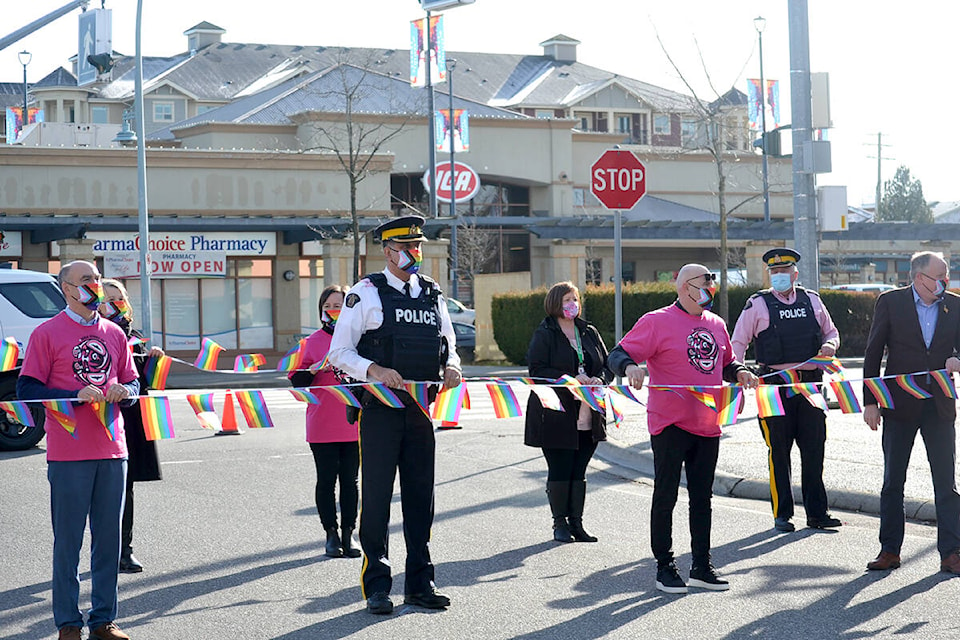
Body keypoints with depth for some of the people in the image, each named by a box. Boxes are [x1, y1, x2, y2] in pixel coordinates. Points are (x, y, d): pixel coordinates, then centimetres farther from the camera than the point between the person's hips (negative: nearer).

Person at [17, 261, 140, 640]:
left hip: (112, 451, 5)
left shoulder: (115, 334, 13)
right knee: (68, 540, 0)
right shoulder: (47, 334, -2)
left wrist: (124, 391, -6)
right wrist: (77, 396, -17)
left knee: (109, 538, 8)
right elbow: (27, 389, -6)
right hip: (69, 453, -5)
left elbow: (133, 384, 18)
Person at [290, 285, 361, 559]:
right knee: (326, 480, 2)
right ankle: (331, 534, 10)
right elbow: (298, 381, 2)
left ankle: (348, 534, 13)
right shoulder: (314, 341, 3)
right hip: (322, 425, -1)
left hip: (354, 423, 1)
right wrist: (312, 371, -17)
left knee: (350, 480, 5)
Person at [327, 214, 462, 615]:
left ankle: (419, 583, 17)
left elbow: (449, 345, 22)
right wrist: (374, 370, -22)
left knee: (420, 495, 9)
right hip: (380, 408, -5)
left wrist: (451, 366, -1)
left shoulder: (433, 295, 13)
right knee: (376, 496, -2)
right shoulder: (366, 294, -3)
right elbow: (339, 353, -5)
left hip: (421, 409, 5)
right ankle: (376, 587, 5)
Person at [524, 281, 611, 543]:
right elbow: (537, 370, -13)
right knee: (559, 471, 0)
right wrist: (571, 379, -21)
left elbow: (607, 364, 15)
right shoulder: (544, 334, -5)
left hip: (588, 417, 5)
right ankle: (560, 523, 11)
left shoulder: (589, 332, 13)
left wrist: (599, 379, -7)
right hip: (556, 416, -5)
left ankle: (576, 522, 15)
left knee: (579, 472, 9)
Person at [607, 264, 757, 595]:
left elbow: (726, 362, 26)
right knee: (666, 496, 1)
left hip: (707, 426, 6)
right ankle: (665, 567, 10)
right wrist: (630, 366, -33)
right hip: (669, 424, -6)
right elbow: (618, 355, -11)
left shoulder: (716, 324, 12)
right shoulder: (656, 322, -7)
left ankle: (701, 567, 19)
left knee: (702, 498, 11)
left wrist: (739, 372, 4)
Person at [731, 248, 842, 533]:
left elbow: (831, 331, 22)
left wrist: (830, 345, -1)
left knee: (814, 449, 4)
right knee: (778, 450, 1)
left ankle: (816, 512, 12)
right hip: (775, 384, -3)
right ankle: (782, 514, 9)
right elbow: (738, 343, 3)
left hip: (810, 381, 3)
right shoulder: (758, 304, 2)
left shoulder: (811, 300, 11)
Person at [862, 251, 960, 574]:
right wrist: (870, 401, -5)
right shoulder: (890, 302, -3)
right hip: (900, 403, -2)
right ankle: (889, 550, 15)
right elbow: (873, 353, -1)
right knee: (892, 482, 6)